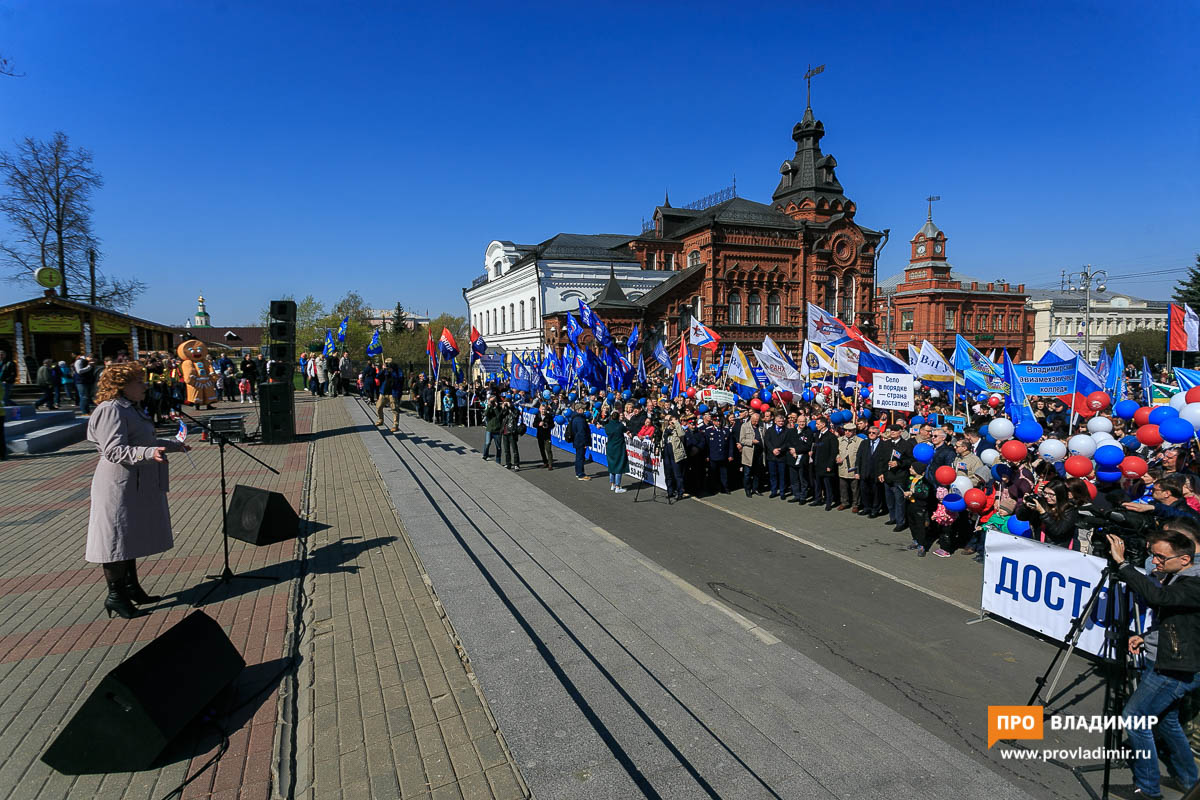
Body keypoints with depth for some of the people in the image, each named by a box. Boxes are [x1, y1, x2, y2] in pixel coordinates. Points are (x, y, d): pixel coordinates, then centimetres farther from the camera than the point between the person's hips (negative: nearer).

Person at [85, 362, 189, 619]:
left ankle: (131, 588, 29)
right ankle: (115, 596, 8)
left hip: (137, 486, 11)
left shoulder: (131, 409, 16)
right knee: (118, 540, -2)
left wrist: (173, 444, 37)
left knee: (131, 539, 18)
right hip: (119, 486, -11)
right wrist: (149, 453, -40)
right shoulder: (110, 411, -17)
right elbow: (114, 451, -26)